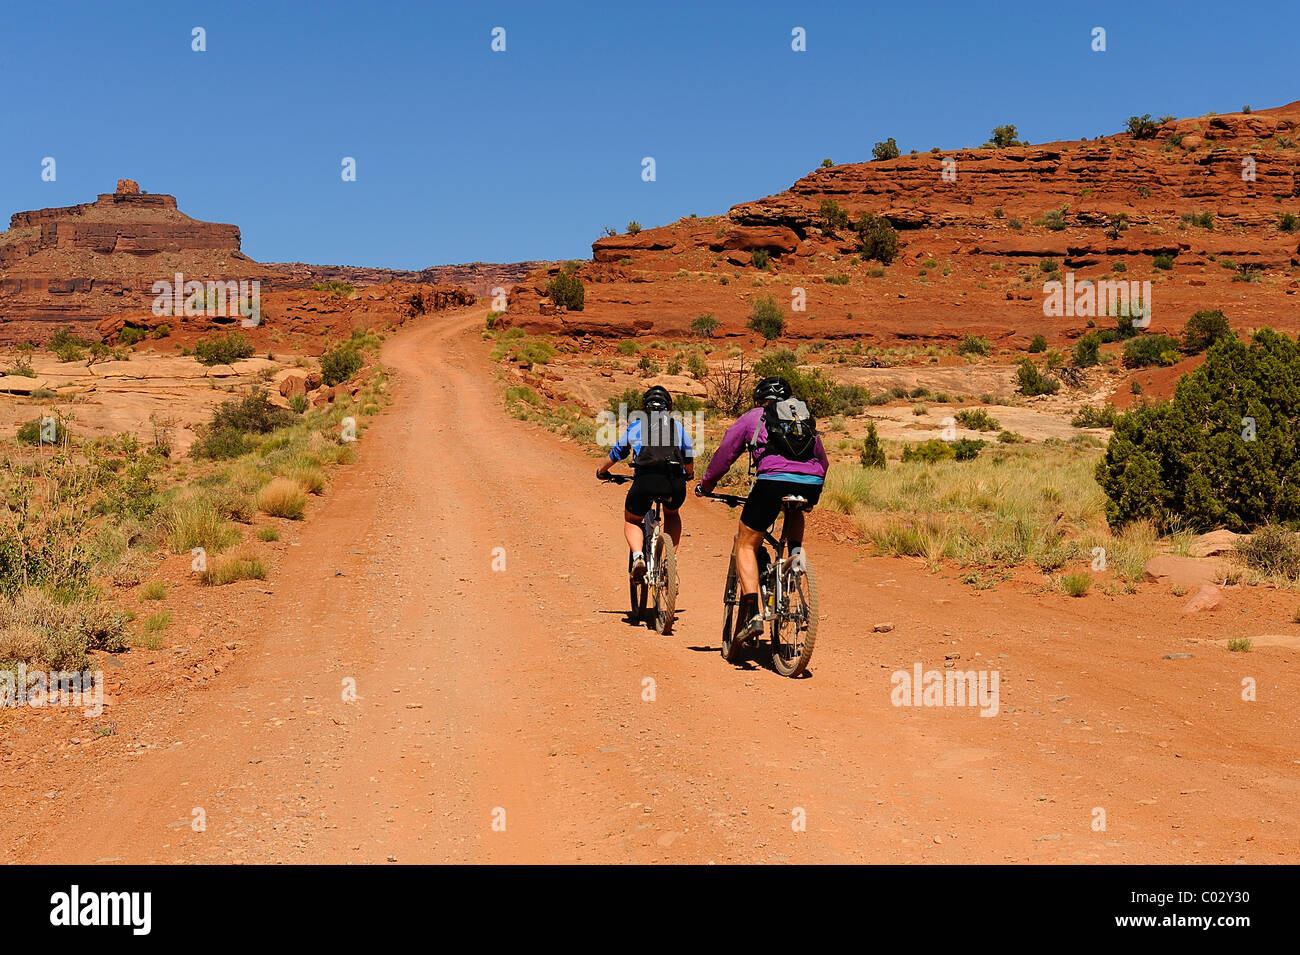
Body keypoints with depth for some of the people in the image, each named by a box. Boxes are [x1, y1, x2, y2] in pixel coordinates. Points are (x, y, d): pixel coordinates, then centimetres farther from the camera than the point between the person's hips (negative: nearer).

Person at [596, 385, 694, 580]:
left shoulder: (635, 426, 23)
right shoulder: (677, 426, 25)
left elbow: (614, 455, 33)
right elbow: (689, 460, 33)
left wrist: (601, 471, 52)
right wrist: (689, 475, 55)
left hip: (645, 480, -1)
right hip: (675, 484, 1)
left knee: (631, 521, 24)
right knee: (672, 514, 33)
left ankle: (637, 555, -5)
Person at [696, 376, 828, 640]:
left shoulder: (752, 417, 22)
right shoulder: (805, 417, 32)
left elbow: (725, 453, 22)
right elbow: (823, 461, 37)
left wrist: (706, 484, 36)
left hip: (773, 480, -4)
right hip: (811, 483, 4)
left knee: (746, 546, 10)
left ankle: (752, 613, -5)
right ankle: (796, 551, 16)